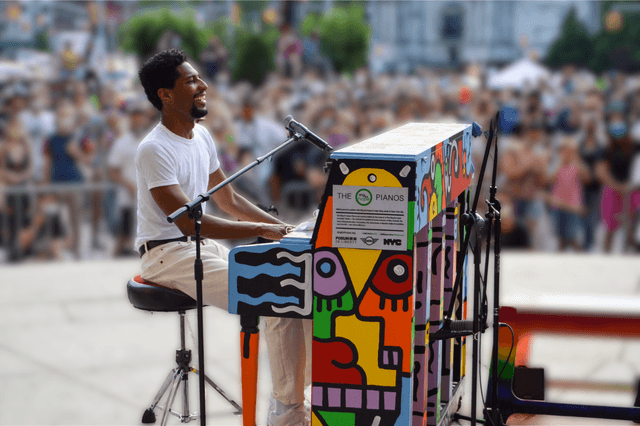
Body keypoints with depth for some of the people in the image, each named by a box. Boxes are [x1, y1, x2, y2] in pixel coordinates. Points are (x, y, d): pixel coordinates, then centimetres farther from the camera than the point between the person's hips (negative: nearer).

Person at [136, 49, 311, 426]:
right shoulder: (154, 150, -17)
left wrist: (283, 227, 6)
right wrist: (263, 231, -24)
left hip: (207, 245, 8)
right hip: (169, 254, -8)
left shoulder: (201, 136, 11)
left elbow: (229, 200, 19)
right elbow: (189, 222, -24)